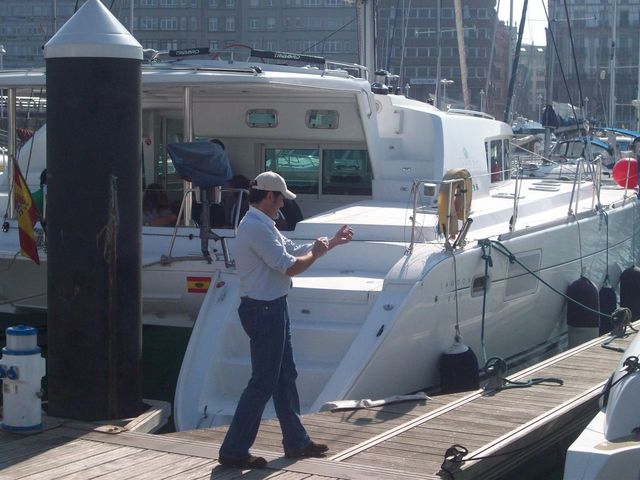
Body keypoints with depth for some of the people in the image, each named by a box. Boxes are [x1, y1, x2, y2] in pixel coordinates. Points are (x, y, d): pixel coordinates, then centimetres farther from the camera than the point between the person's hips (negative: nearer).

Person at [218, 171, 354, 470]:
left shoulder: (264, 226, 14)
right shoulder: (257, 228, -20)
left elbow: (295, 251, 22)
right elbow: (290, 266, -22)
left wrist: (332, 243, 24)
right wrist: (317, 252, -5)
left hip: (273, 309, 11)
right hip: (263, 311, -11)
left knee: (285, 376, 18)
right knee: (263, 382, -6)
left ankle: (296, 442, 29)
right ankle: (233, 451, 0)